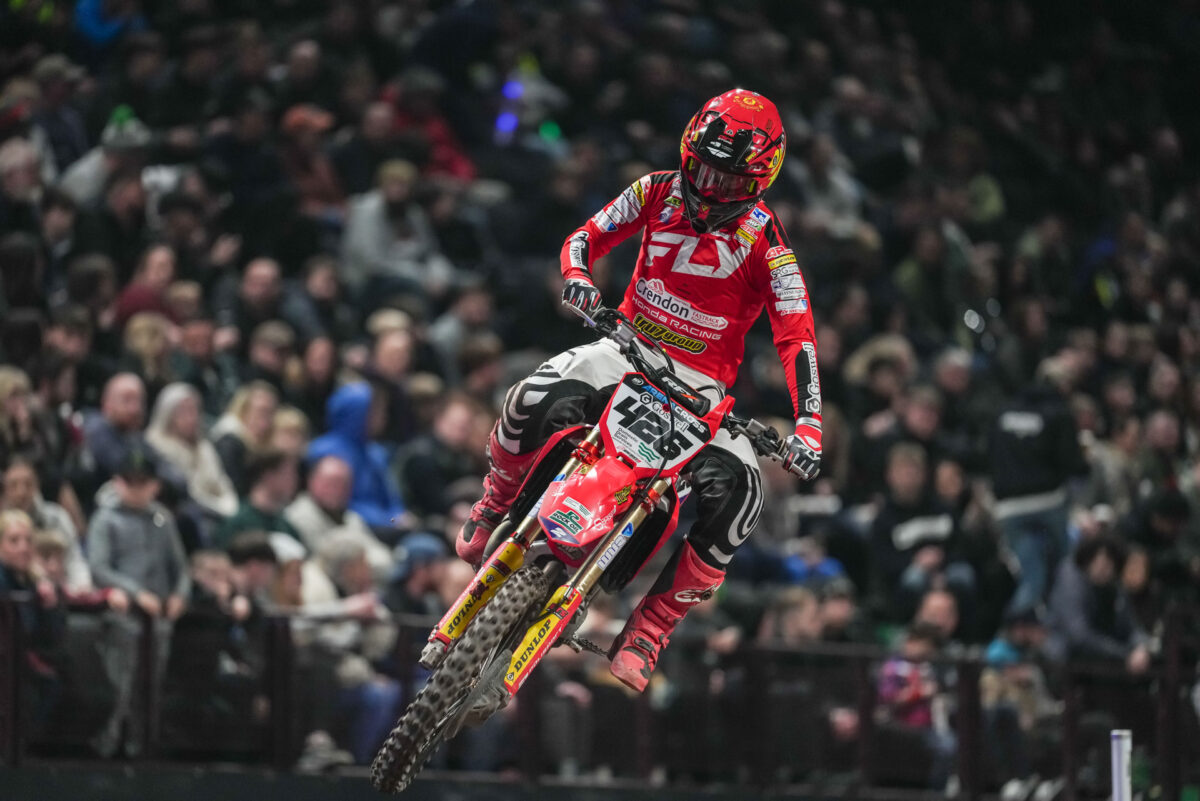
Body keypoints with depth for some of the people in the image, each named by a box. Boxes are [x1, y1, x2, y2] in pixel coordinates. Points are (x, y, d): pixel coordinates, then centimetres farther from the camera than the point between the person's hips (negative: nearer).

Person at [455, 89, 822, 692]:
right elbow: (587, 236, 6)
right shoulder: (659, 192, 0)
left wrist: (808, 427, -28)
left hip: (703, 382, -1)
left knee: (735, 495, -28)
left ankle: (649, 629, -16)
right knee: (537, 400, -31)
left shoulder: (764, 240, -10)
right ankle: (494, 506, 1)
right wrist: (576, 275, -20)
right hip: (630, 347, 1)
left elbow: (796, 337, -15)